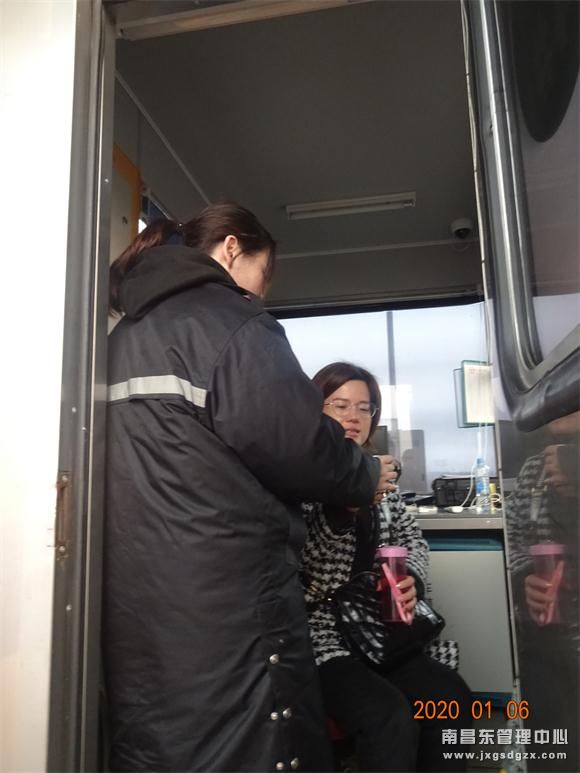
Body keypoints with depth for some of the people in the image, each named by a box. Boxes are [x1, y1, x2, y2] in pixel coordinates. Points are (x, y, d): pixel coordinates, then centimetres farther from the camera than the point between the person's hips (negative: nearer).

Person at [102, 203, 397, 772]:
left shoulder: (125, 335, 17)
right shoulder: (228, 320, -8)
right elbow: (295, 441, -16)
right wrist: (366, 477, 3)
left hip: (131, 595, 9)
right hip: (222, 596, -8)